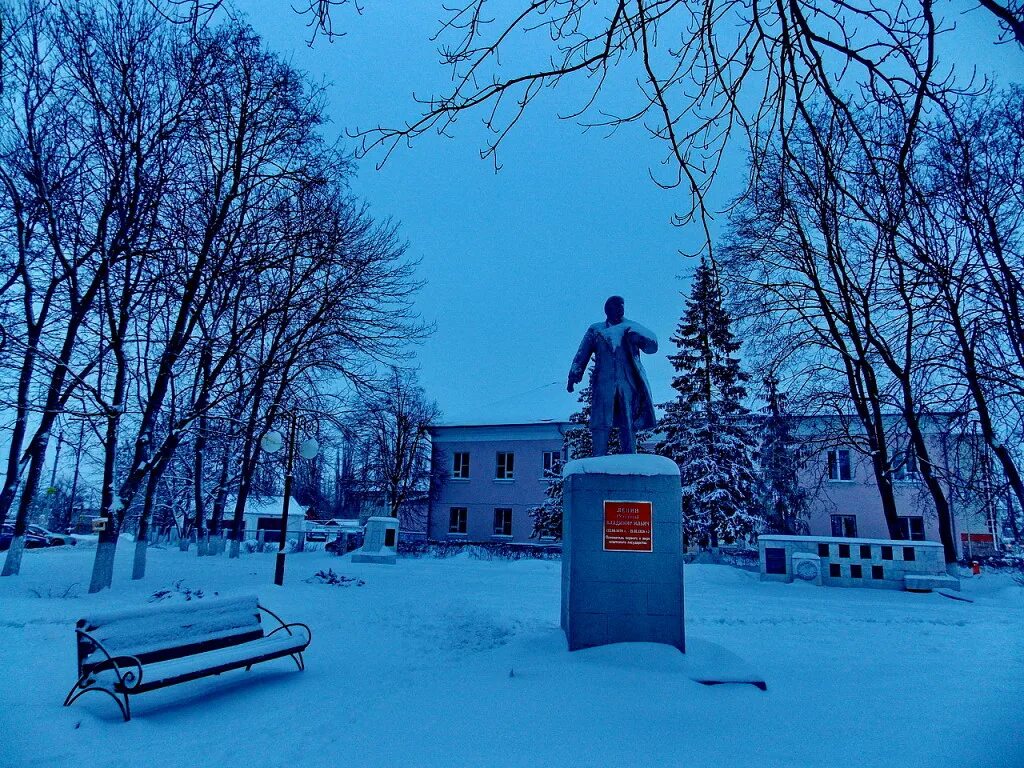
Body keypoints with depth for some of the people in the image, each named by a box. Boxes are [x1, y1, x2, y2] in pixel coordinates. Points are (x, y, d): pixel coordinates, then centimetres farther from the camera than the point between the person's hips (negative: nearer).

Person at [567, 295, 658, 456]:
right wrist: (573, 376, 0)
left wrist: (639, 337, -17)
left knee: (628, 425, -3)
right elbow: (582, 354, 15)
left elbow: (652, 346, 4)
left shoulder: (632, 327, 19)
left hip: (629, 382, 1)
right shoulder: (595, 329, 20)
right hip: (604, 382, 0)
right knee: (601, 423, -9)